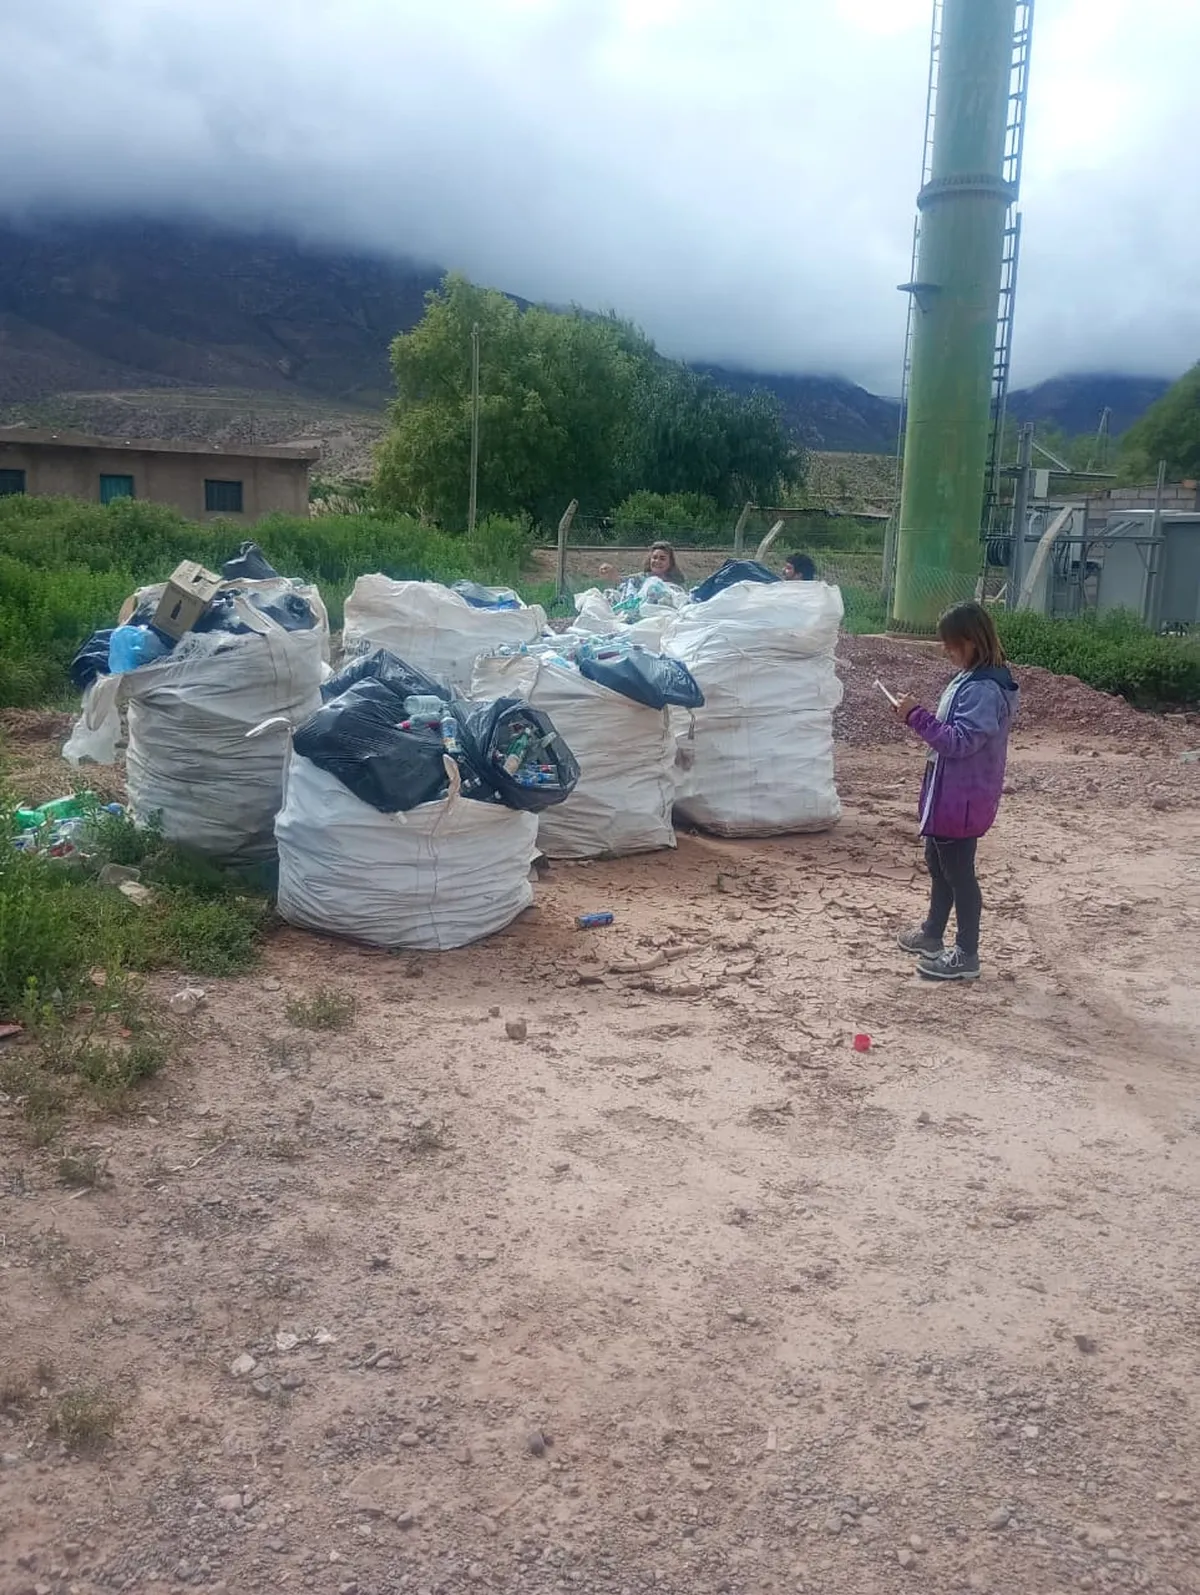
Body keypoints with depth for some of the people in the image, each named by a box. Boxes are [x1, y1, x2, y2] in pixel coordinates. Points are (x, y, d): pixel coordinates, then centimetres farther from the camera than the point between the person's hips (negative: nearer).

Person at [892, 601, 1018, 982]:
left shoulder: (985, 690, -24)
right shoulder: (972, 679, 8)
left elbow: (960, 741, -27)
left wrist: (917, 716, -25)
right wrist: (920, 716, 4)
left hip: (962, 799, -10)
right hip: (948, 794, 10)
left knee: (958, 873, 0)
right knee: (938, 864, 22)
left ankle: (966, 956, 12)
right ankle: (932, 935, 38)